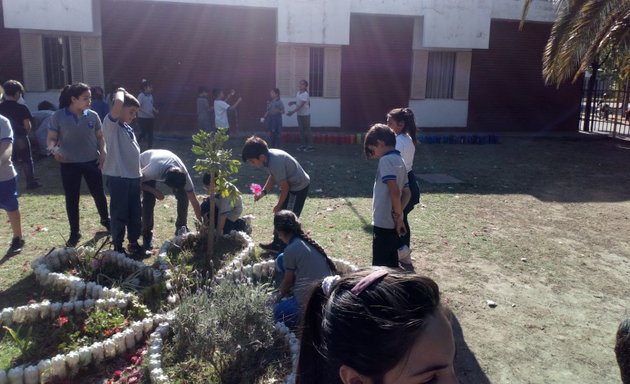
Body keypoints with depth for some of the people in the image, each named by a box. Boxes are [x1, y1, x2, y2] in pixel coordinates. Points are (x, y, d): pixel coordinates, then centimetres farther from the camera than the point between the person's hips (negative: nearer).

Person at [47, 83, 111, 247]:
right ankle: (75, 232, 20)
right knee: (72, 199, 6)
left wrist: (103, 152, -7)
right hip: (69, 164, -2)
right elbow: (51, 139, -4)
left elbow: (100, 137, 8)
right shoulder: (58, 117, -8)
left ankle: (105, 220, 37)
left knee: (98, 193, 13)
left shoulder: (92, 115, -1)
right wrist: (53, 149, -25)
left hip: (91, 162, 2)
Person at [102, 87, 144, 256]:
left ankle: (133, 243, 30)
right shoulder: (110, 124, -10)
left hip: (133, 176, 8)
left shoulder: (128, 128, 15)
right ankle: (117, 246, 18)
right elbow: (118, 103, -30)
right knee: (119, 214, 4)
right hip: (117, 177, -8)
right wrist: (120, 92, -10)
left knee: (135, 212, 15)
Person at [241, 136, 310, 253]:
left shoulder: (276, 163, -32)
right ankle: (277, 244, 30)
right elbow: (273, 177, 10)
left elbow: (285, 187, -23)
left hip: (299, 187, -9)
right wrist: (262, 193, -1)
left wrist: (278, 205, -8)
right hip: (292, 185, 9)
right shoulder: (269, 156, -5)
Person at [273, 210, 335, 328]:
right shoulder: (309, 241, 8)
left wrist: (281, 294, 21)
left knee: (279, 313, 20)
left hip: (308, 300, -7)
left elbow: (288, 280, -2)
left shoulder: (291, 250, -14)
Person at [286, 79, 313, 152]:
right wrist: (293, 102, -1)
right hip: (299, 114, 8)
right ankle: (304, 145, 20)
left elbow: (301, 105, -25)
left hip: (305, 114, -8)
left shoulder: (305, 94, -19)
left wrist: (292, 112, -30)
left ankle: (310, 146, 5)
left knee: (307, 130, -1)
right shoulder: (298, 93, 6)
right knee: (301, 130, 11)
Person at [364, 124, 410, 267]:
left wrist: (398, 216, -13)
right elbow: (407, 192, 17)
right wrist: (398, 214, 5)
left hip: (384, 223, -9)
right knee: (391, 265, 16)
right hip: (392, 223, 9)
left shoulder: (386, 160, -15)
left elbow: (394, 191, -24)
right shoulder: (399, 160, 13)